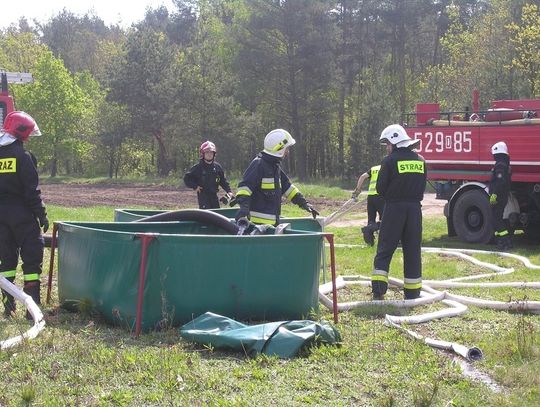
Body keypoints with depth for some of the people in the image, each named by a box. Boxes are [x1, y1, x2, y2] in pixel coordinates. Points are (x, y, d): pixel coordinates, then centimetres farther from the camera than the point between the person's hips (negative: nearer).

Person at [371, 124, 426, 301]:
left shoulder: (390, 160, -9)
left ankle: (378, 289, -6)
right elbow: (422, 186, 12)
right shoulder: (420, 160, 8)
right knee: (413, 250, 9)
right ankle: (412, 292, 11)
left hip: (394, 208, -4)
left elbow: (381, 188, -6)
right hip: (415, 207, 4)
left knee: (385, 248, 2)